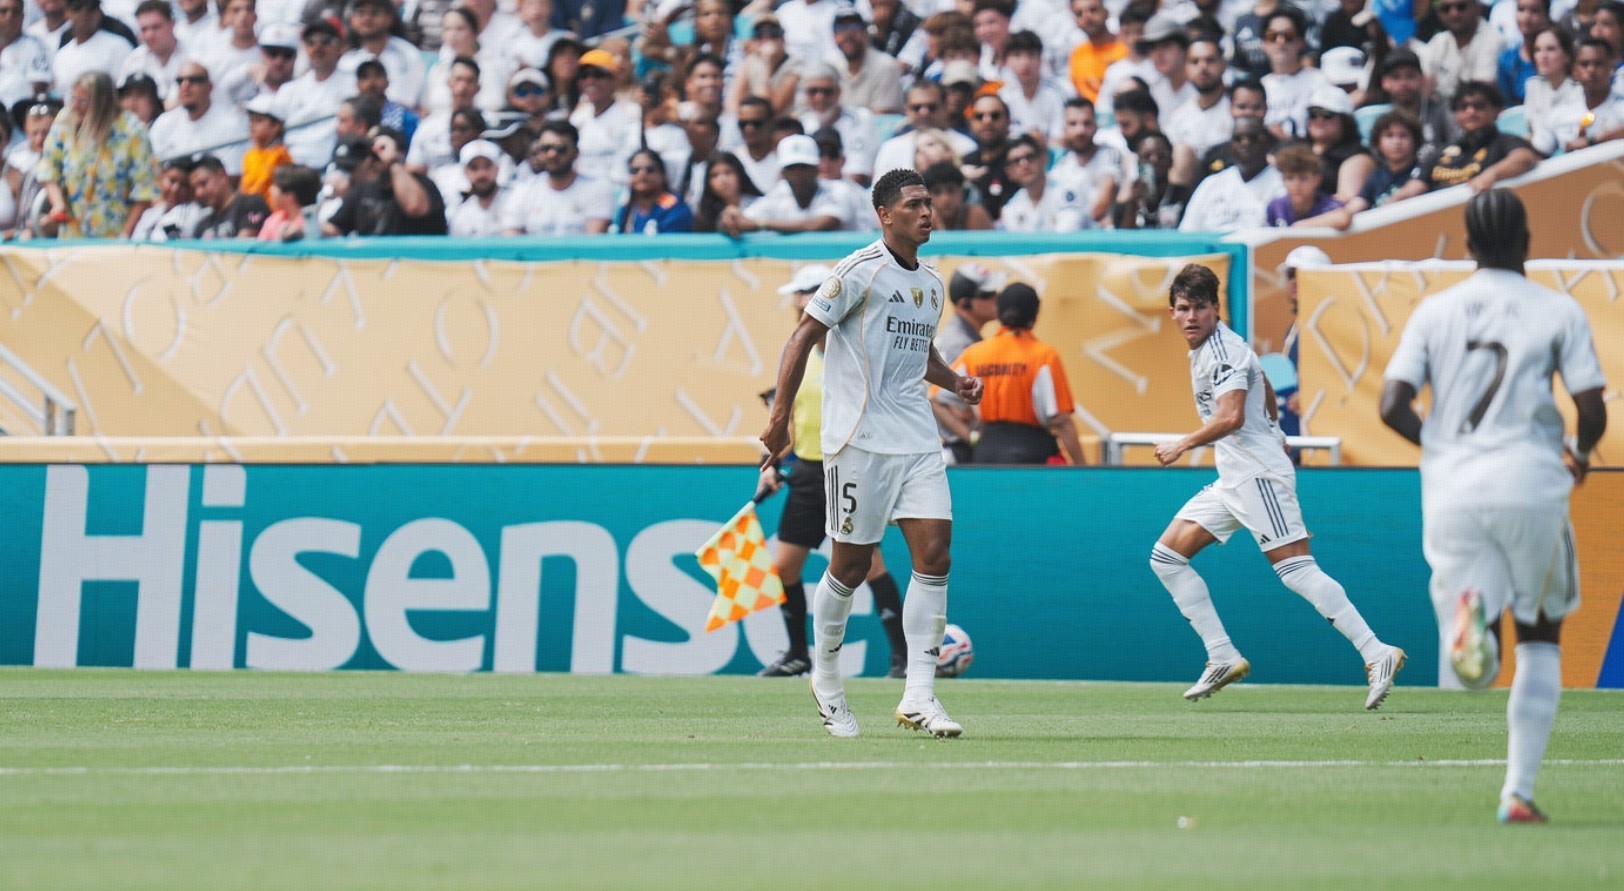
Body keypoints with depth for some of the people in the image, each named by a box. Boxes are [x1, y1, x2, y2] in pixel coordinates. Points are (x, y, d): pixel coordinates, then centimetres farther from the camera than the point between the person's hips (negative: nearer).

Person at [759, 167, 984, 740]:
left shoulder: (931, 283, 15)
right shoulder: (860, 271, -7)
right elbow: (803, 336, -7)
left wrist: (954, 381, 11)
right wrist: (781, 415, -14)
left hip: (918, 442, 6)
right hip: (859, 436, -6)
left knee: (935, 554, -7)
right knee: (851, 566, 0)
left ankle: (918, 695, -7)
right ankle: (825, 677, 23)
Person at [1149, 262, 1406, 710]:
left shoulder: (1223, 350, -14)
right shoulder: (1205, 349, 15)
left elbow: (1230, 417, -27)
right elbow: (1264, 386, 30)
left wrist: (1182, 446, -17)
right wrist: (1272, 429, 43)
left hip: (1258, 475, -10)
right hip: (1232, 480, 10)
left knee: (1297, 570, -16)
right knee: (1166, 558, 7)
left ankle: (1376, 654, -18)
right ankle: (1224, 658, 5)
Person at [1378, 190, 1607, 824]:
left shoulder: (1435, 312, 9)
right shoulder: (1558, 312, 2)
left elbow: (1392, 406, 1)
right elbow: (1592, 411, -4)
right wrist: (1579, 454, 18)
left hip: (1453, 490, 2)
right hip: (1530, 484, -2)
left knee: (1475, 670, 3)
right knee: (1541, 634, 17)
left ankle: (1467, 612, -35)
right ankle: (1519, 790, 9)